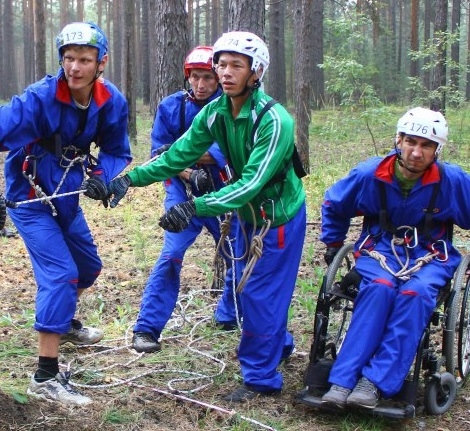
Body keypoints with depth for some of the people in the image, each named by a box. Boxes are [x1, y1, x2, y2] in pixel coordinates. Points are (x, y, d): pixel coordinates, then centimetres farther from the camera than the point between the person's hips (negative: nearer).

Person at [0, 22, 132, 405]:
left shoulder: (112, 102, -13)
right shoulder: (40, 98, -29)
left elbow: (117, 151, -1)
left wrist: (100, 176, -23)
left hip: (66, 195, 7)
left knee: (88, 264, 21)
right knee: (61, 273, -16)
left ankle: (64, 322, 51)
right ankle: (46, 378, -10)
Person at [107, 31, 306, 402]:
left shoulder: (274, 120, -30)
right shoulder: (215, 113, -9)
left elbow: (252, 183, -37)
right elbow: (179, 155, -13)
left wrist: (195, 207, -47)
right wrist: (131, 178, -27)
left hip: (279, 216, -7)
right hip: (248, 212, 7)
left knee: (261, 292, -4)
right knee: (249, 286, 18)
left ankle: (261, 377, 10)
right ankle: (279, 344, 41)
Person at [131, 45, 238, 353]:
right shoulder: (171, 106, -4)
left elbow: (227, 151, -19)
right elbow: (160, 155, -6)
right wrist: (189, 173, -22)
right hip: (183, 192, -1)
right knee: (172, 254, -16)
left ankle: (230, 315, 34)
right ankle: (147, 329, -9)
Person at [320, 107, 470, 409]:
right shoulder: (370, 174, -7)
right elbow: (333, 205, 12)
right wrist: (333, 244, 17)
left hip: (430, 256, 0)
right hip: (380, 249, 0)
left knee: (415, 293, -34)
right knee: (379, 288, -33)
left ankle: (376, 381, -33)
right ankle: (342, 380, -34)